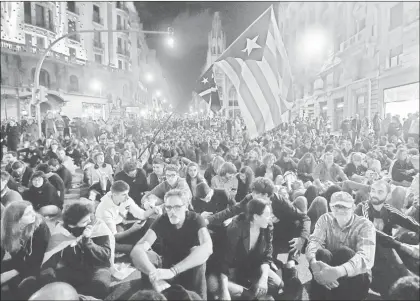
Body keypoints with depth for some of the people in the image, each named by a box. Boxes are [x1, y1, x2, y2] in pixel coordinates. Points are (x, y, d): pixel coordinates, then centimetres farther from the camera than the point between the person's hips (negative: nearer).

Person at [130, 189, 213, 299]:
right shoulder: (161, 221, -18)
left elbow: (207, 247, -40)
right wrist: (155, 276, -49)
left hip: (194, 270, 0)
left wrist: (172, 271, -50)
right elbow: (137, 251, -31)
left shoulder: (195, 219, -21)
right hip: (167, 267, 1)